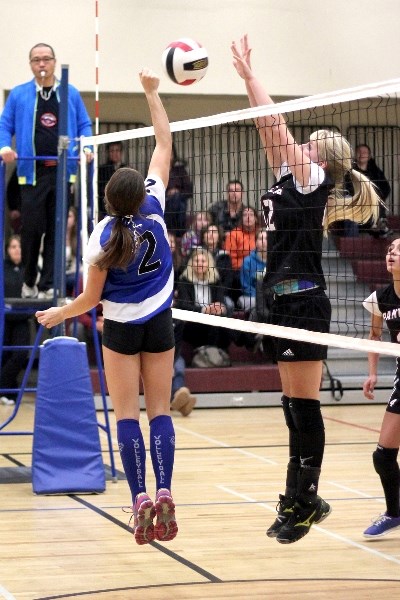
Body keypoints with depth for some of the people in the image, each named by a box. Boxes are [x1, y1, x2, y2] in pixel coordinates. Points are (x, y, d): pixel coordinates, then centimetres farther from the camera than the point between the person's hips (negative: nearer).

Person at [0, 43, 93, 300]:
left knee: (56, 231, 2)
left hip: (63, 170, 1)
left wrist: (86, 147, -5)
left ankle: (48, 285, 8)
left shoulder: (71, 94, 11)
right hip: (32, 172, -1)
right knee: (32, 228, -4)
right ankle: (29, 280, 16)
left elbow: (84, 125, 13)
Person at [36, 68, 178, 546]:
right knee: (159, 409, 4)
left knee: (127, 413, 1)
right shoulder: (153, 208, -9)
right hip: (159, 323, 3)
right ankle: (164, 496, -8)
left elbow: (91, 298, -9)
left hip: (121, 328, -3)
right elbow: (164, 144, -2)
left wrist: (57, 314, 8)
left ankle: (140, 499, -9)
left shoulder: (102, 236, -15)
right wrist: (152, 93, 3)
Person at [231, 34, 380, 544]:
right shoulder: (294, 181, 14)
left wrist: (247, 69, -3)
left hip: (303, 301, -10)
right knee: (294, 404, 12)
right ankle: (299, 498, 18)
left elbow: (273, 124, -10)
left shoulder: (311, 178, -7)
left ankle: (305, 501, 0)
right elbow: (271, 132, 14)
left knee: (304, 405, -5)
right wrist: (245, 73, 13)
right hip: (287, 301, 10)